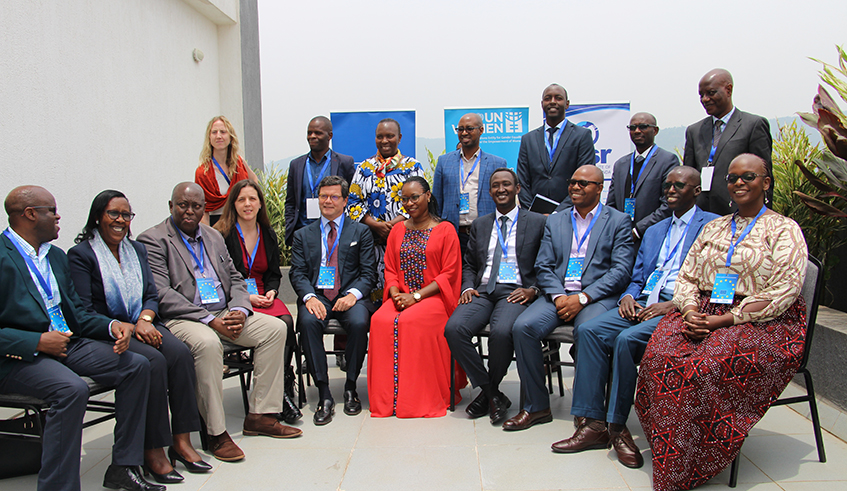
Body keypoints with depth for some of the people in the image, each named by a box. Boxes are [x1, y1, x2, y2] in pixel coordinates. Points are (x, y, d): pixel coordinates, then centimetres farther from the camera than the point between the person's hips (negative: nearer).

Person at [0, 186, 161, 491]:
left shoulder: (56, 257, 17)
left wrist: (112, 326, -2)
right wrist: (38, 342, -22)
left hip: (65, 343, 8)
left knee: (137, 366, -8)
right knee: (72, 389, -35)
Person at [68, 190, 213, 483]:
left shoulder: (137, 250, 17)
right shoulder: (81, 255, -1)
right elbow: (84, 312, -9)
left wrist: (145, 320, -9)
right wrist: (127, 328, -19)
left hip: (142, 325, 5)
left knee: (180, 352, -24)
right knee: (153, 360, -31)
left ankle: (181, 441, -18)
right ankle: (153, 451, -22)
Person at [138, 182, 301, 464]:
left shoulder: (213, 236, 18)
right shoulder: (153, 240, -3)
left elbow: (235, 279, 17)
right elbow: (162, 295, -15)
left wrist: (240, 310, -6)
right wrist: (210, 320, -22)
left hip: (223, 314, 7)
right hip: (181, 319, -7)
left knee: (275, 328, -9)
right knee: (208, 343, -37)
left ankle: (260, 416, -5)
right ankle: (216, 433, -24)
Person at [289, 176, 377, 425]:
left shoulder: (360, 232, 13)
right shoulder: (303, 235, 17)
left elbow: (368, 272, 5)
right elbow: (297, 273, 7)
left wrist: (352, 294, -15)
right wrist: (309, 297, -15)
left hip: (349, 296, -1)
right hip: (316, 295, 1)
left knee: (359, 322, -33)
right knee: (308, 322, -32)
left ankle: (350, 388, -12)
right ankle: (324, 395, -23)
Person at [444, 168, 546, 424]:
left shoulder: (537, 222, 9)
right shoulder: (480, 225, 22)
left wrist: (533, 289, -10)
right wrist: (468, 287, 2)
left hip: (515, 292, -4)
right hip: (483, 291, 4)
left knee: (501, 331, -35)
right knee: (453, 328, -25)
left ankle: (490, 390, -5)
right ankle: (491, 394, -9)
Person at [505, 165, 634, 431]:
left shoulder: (619, 221, 8)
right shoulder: (554, 221, 19)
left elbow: (621, 271, -3)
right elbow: (543, 266, 11)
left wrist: (582, 298, -15)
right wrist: (558, 296, -10)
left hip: (597, 296, -3)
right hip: (558, 293, 4)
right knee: (523, 327, -23)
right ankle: (536, 407, -10)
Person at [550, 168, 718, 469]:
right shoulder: (653, 231, 27)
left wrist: (674, 305, -18)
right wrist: (628, 296, 0)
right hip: (640, 304, 7)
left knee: (627, 339, -32)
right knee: (588, 330, -18)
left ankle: (618, 427, -16)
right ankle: (592, 424, -17)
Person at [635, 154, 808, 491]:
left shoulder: (784, 230, 2)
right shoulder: (713, 227, 20)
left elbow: (783, 292, -9)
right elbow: (686, 276, 16)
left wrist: (725, 320, -16)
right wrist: (690, 311, -6)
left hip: (763, 324, -5)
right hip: (701, 315, 5)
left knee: (706, 368, -32)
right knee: (660, 357, -26)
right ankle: (667, 451, -14)